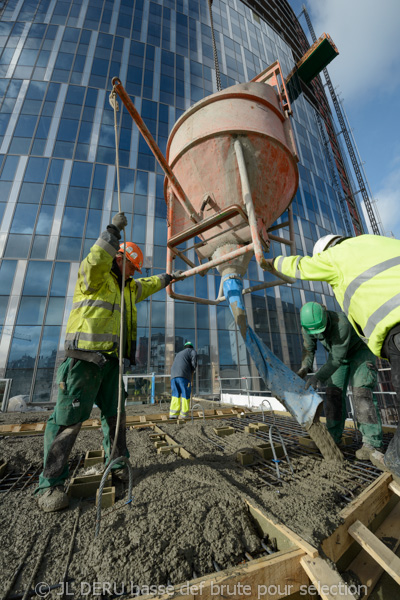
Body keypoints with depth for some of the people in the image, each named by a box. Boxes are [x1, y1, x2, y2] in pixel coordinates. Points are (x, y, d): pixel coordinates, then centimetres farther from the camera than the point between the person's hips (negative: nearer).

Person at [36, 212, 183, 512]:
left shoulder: (127, 287, 23)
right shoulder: (94, 275, 0)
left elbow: (147, 285, 38)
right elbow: (96, 260, -23)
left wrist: (168, 278, 46)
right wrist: (113, 231, -23)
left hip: (111, 359, 8)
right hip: (85, 356, -8)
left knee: (115, 414, 13)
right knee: (69, 418, -3)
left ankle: (118, 464, 26)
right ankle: (50, 483, 10)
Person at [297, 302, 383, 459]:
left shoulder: (342, 324, -41)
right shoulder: (307, 325, -23)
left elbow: (337, 359, -37)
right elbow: (309, 349, -10)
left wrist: (318, 377, -43)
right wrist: (304, 368, -27)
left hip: (360, 350, -5)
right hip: (338, 352, 5)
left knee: (361, 391, -19)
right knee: (334, 391, -2)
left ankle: (372, 443, -12)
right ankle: (334, 437, 6)